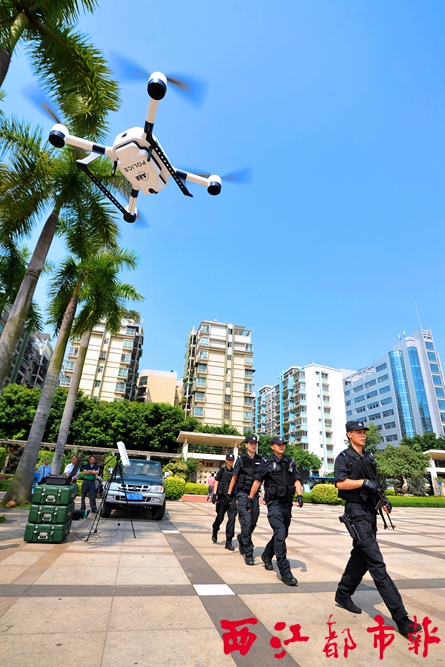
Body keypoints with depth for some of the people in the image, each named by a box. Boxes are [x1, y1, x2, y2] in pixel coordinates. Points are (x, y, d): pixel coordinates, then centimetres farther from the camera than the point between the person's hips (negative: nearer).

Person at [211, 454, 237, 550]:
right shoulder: (221, 471, 2)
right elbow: (216, 483, 2)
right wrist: (214, 495, -8)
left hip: (232, 499, 1)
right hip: (222, 498, -1)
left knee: (232, 519, -7)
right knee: (220, 518, 11)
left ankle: (228, 542, 1)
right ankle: (214, 533, 40)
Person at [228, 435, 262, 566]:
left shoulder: (260, 460, 5)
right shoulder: (241, 459, -3)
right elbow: (234, 477, 3)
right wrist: (229, 494, 4)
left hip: (255, 495, 4)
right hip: (243, 495, -4)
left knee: (253, 523, 11)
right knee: (246, 522, -10)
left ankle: (241, 538, 38)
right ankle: (248, 554, 1)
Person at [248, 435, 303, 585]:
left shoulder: (291, 462, 8)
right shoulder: (267, 462, -5)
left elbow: (297, 480, 4)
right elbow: (257, 481, -2)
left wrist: (299, 495, -14)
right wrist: (250, 499, -2)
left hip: (287, 504, 5)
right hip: (274, 503, -5)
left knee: (282, 534, 18)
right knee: (280, 535, -15)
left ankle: (266, 555, 41)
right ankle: (285, 572, -6)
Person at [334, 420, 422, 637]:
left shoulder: (368, 458, 15)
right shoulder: (344, 457, -9)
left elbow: (374, 484, 20)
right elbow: (340, 483, -20)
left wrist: (383, 499, 4)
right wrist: (364, 482, -21)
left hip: (370, 511, 8)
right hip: (357, 511, -8)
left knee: (361, 557, 16)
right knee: (377, 564, -8)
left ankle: (343, 594, 31)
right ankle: (401, 618, -6)